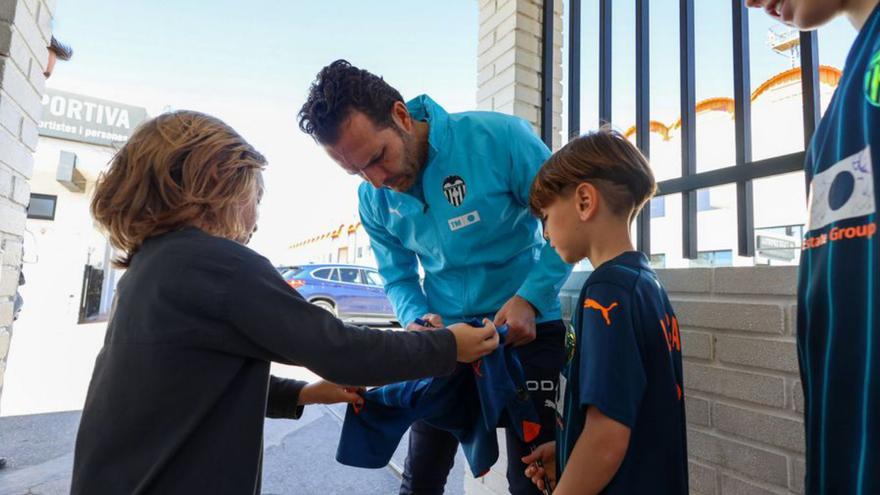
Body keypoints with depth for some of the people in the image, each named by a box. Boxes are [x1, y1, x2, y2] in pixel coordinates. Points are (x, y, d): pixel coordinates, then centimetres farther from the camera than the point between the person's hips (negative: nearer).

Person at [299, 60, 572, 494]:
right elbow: (399, 278, 8)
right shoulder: (373, 200, -3)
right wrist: (417, 320, -13)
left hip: (529, 328, -3)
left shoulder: (499, 137, -19)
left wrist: (530, 299, -21)